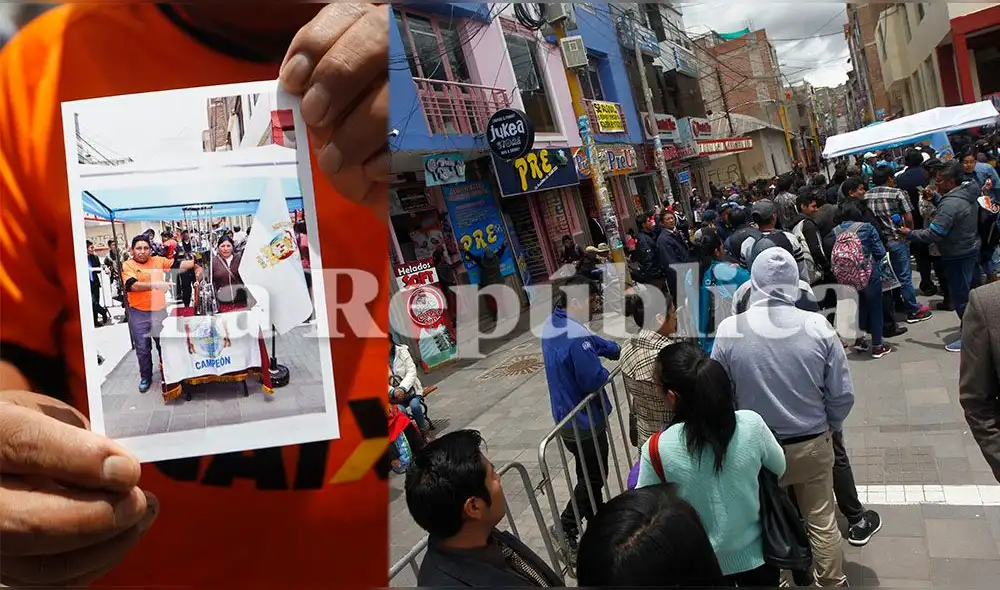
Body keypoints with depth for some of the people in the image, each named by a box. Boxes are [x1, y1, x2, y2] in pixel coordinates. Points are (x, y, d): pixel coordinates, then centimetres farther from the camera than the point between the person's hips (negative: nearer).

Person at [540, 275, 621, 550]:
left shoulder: (552, 323, -1)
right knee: (593, 478, 9)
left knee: (588, 474, 25)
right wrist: (607, 370, -9)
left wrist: (621, 350, -1)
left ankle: (597, 520, 41)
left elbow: (594, 342, 8)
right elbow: (595, 381, -29)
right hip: (585, 422, -9)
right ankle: (567, 527, 13)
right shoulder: (576, 337, -33)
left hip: (565, 418, 9)